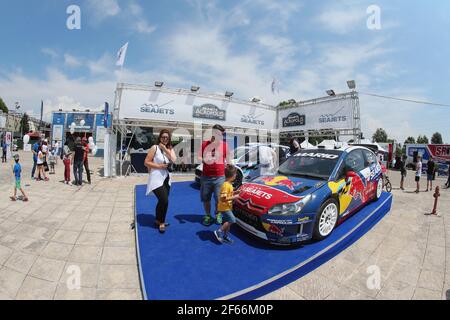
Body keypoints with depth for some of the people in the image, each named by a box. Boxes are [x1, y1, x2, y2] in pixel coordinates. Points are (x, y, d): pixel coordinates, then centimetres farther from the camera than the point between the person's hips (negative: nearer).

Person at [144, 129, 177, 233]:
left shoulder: (170, 149, 8)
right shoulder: (155, 148, -7)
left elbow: (174, 160, -9)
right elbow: (146, 162, -10)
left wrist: (165, 149, -11)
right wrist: (159, 166, -17)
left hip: (166, 179, 6)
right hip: (157, 179, -6)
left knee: (162, 200, 16)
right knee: (164, 201, -14)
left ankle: (158, 220, 35)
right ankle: (161, 223, 7)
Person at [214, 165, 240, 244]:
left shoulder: (229, 184, 5)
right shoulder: (226, 185, -24)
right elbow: (223, 198, -28)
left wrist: (234, 193, 6)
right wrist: (234, 197, -23)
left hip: (227, 207, 10)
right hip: (224, 207, -10)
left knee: (227, 222, 16)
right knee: (232, 220, -14)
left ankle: (225, 236, 29)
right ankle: (219, 232, -3)